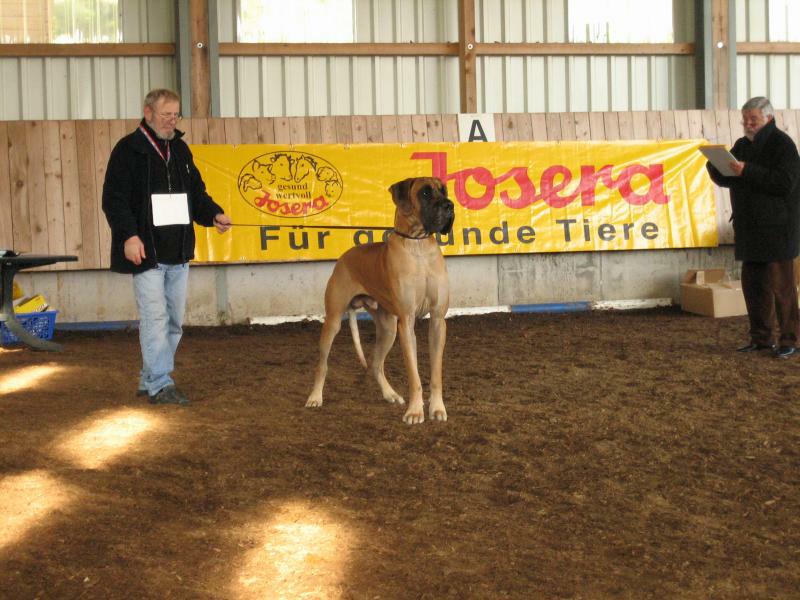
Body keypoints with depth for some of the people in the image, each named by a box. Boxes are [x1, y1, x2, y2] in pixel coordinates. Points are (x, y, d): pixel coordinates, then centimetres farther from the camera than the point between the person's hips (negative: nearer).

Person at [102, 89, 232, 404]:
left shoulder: (180, 149, 16)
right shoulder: (128, 150, -5)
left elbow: (196, 191, 21)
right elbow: (114, 198, -10)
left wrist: (213, 215, 2)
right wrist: (128, 235, -21)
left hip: (178, 252, 7)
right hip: (145, 250, -7)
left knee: (174, 320, 9)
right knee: (155, 317, -9)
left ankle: (149, 378, 20)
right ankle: (160, 385, -4)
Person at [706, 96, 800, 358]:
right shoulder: (742, 145, 16)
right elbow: (725, 179, 17)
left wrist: (747, 171, -25)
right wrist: (715, 166, -4)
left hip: (776, 226, -8)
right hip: (749, 227, 8)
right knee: (752, 284, 9)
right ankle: (761, 338, 17)